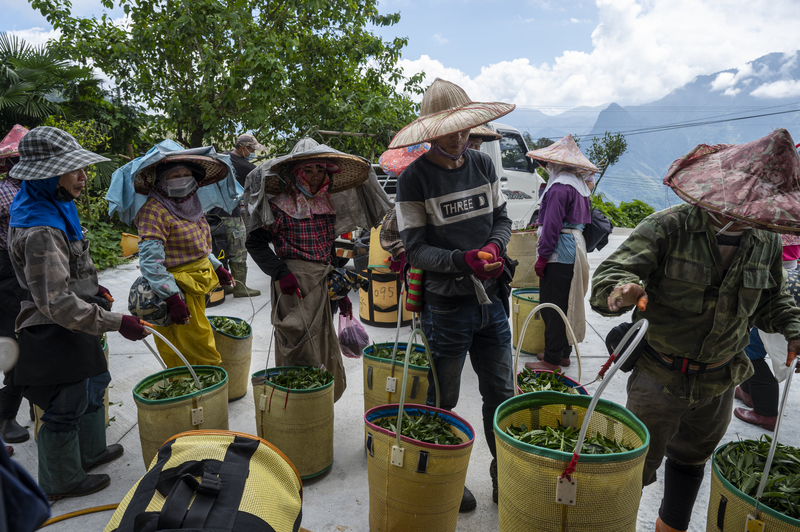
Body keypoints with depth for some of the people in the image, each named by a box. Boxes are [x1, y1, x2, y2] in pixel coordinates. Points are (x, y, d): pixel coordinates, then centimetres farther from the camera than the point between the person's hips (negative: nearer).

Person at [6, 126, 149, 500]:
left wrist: (93, 290, 11)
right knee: (66, 407, 8)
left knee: (91, 387, 25)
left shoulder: (54, 207, 3)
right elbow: (58, 304, -31)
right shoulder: (40, 231, -29)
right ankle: (61, 482, 30)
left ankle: (91, 451, 46)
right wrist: (117, 322, -30)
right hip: (54, 334, -10)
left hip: (71, 329, 10)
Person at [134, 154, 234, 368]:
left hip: (197, 286, 9)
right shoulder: (154, 210, -16)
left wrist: (217, 268, 25)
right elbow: (150, 261, -23)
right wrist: (172, 298, -29)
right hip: (178, 289, -9)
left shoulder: (190, 204, 11)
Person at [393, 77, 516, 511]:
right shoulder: (415, 178, -9)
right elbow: (415, 249, -10)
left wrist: (495, 245, -9)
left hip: (491, 301, 5)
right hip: (446, 307, -4)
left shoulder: (483, 165, 5)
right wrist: (463, 260, -25)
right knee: (443, 401, 11)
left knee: (501, 393, 15)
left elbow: (502, 218, 13)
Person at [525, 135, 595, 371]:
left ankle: (552, 360, 2)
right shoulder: (579, 184, 14)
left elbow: (552, 225, -18)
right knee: (566, 305, 16)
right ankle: (563, 353, 26)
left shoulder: (560, 187, -15)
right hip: (575, 252, 10)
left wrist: (542, 257, -15)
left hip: (559, 254, -10)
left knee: (552, 307, -4)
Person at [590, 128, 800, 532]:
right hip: (660, 377, -5)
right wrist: (620, 291, -47)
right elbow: (609, 276, -24)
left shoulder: (766, 243, -2)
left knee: (691, 460, 26)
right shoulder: (669, 227, -18)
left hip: (719, 383, 6)